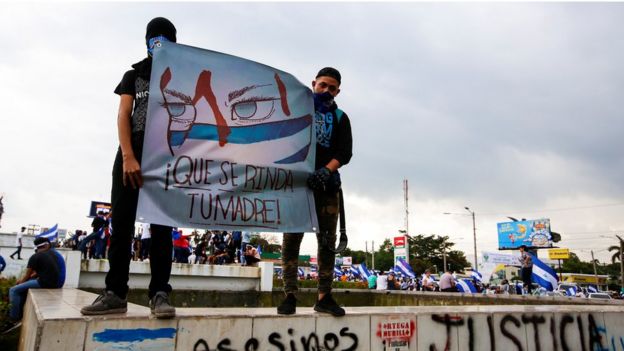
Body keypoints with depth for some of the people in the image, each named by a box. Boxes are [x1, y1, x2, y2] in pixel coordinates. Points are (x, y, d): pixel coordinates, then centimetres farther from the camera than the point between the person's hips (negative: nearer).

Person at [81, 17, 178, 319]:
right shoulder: (134, 75, 18)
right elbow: (123, 116, 6)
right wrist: (128, 157, -11)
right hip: (131, 152, 2)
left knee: (161, 225, -7)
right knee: (121, 223, -3)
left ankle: (160, 294, -9)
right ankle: (115, 293, 0)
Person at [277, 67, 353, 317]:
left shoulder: (340, 118, 16)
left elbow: (345, 153, 1)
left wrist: (327, 169, -16)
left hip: (326, 184, 2)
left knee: (327, 241, 1)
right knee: (291, 240, -5)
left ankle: (324, 297, 8)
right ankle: (290, 296, 1)